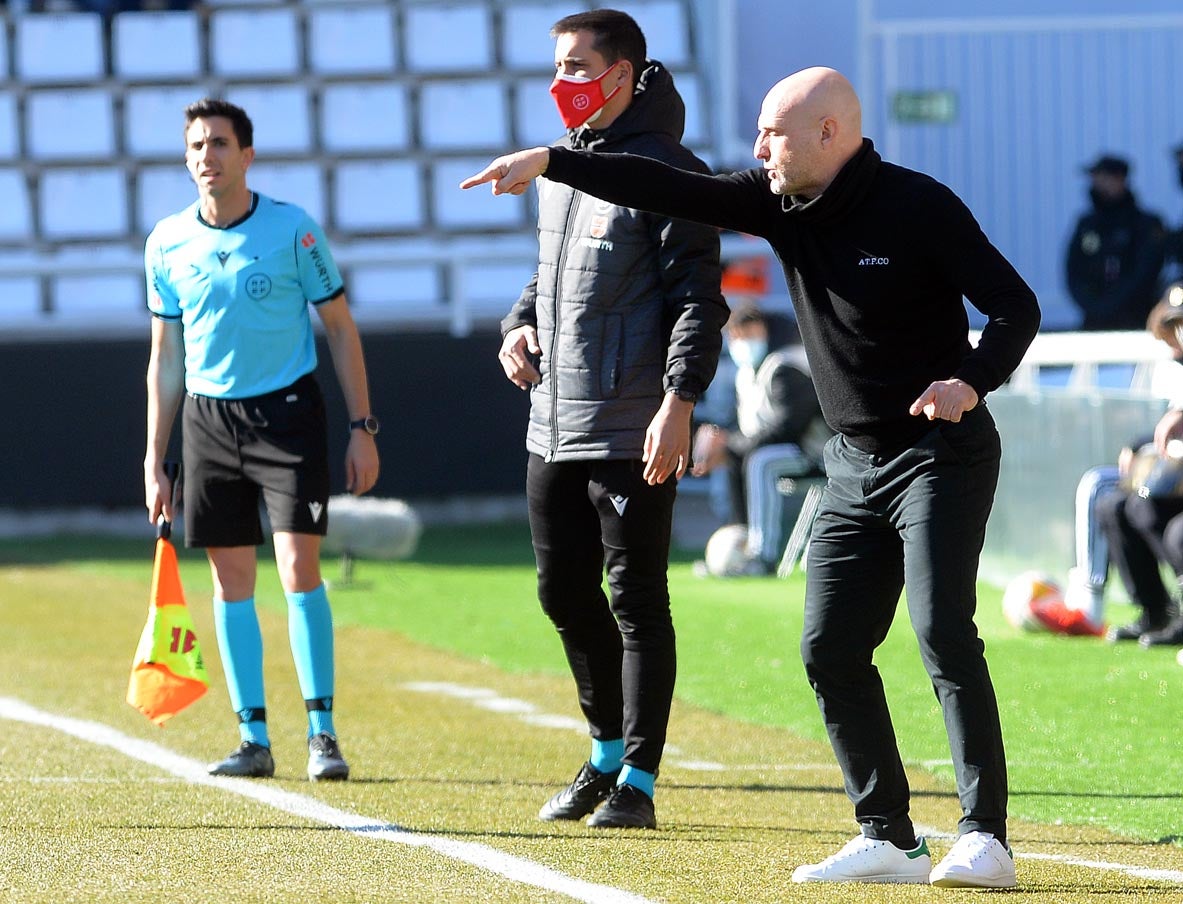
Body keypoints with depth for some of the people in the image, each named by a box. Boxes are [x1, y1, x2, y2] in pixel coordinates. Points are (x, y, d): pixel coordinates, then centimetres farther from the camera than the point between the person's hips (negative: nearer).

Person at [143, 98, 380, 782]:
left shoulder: (294, 230, -6)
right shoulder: (168, 244, 3)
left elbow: (341, 329, 2)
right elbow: (166, 358, 11)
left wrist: (363, 428, -2)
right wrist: (154, 461, 9)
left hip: (288, 411, -3)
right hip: (209, 419, 3)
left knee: (299, 570, -12)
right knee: (232, 583, 4)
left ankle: (323, 734, -6)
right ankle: (254, 739, 10)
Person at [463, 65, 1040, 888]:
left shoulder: (919, 208, -15)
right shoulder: (781, 203, 3)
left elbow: (1017, 306, -15)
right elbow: (670, 192, -1)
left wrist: (972, 381, -32)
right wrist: (550, 163, -9)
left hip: (942, 453, -8)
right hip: (855, 465, 8)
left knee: (943, 632, -19)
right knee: (832, 649, 2)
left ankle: (986, 841, -18)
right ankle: (888, 840, 8)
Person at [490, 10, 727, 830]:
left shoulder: (668, 171, -10)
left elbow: (699, 297, -15)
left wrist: (679, 402, -24)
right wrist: (520, 323, 9)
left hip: (632, 435, -8)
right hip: (554, 425, 8)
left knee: (636, 601, -4)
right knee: (565, 592, 13)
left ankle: (638, 781, 1)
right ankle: (608, 754, 28)